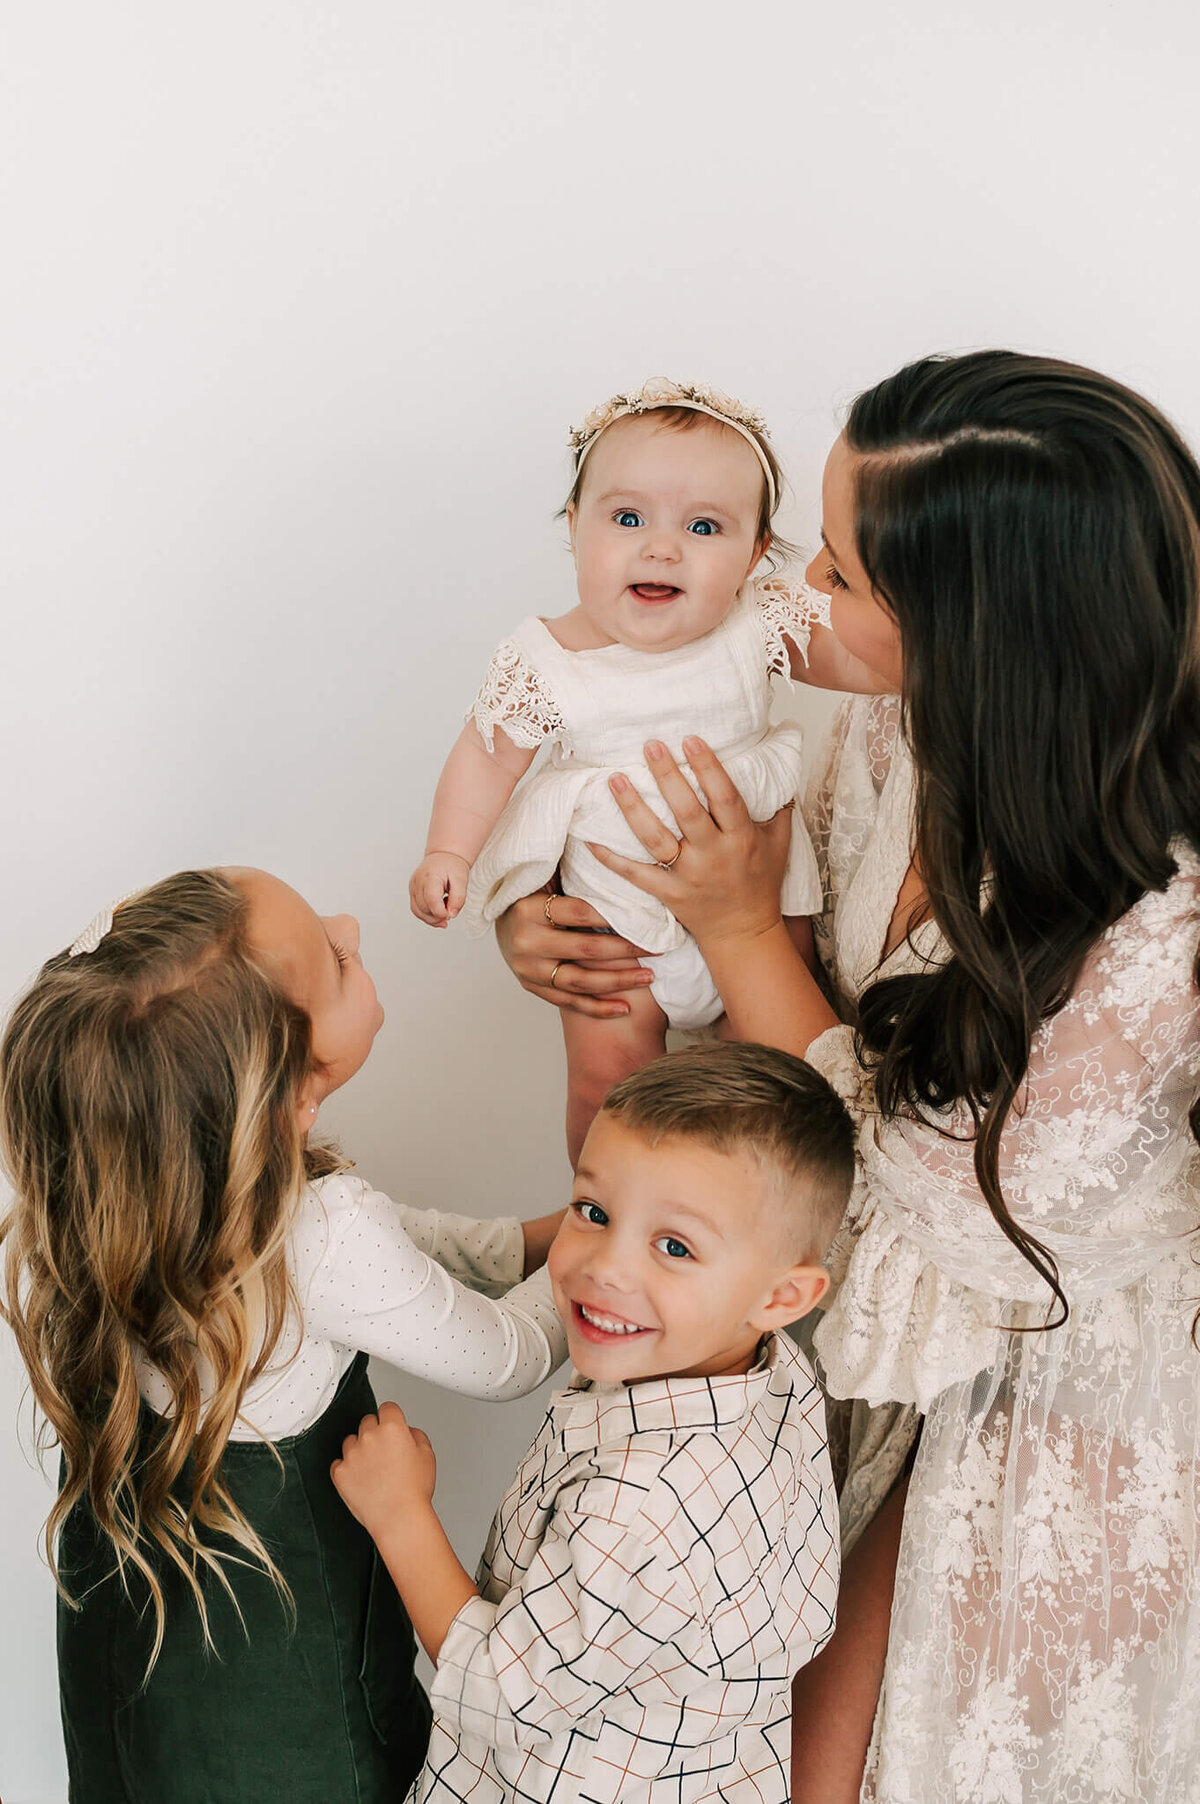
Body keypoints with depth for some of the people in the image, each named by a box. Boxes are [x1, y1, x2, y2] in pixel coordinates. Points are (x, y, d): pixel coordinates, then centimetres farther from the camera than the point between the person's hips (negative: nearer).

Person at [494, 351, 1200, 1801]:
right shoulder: (907, 735, -15)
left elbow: (922, 1190, -23)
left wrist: (738, 925, -21)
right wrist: (542, 928, -13)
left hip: (1040, 1390, -6)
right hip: (896, 1317, 6)